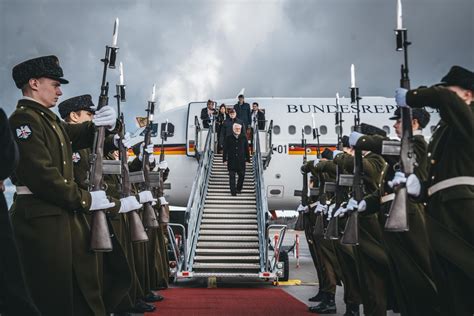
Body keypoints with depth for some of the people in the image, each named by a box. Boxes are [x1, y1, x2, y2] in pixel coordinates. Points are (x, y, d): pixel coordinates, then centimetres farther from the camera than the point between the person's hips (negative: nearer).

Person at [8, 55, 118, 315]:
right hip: (41, 219, -10)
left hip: (66, 215, 10)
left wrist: (109, 123, -6)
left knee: (84, 286, 14)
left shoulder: (49, 118, 17)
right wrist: (85, 199, -15)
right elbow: (42, 175, -22)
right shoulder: (23, 120, -13)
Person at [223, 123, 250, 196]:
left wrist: (248, 159, 8)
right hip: (231, 161, -1)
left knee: (242, 175, 3)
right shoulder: (228, 138, 3)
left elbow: (246, 149, 10)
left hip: (241, 161, 1)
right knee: (232, 176, 0)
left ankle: (238, 189, 22)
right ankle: (233, 192, 4)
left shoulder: (244, 138, 7)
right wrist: (225, 159, 1)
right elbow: (225, 149, 5)